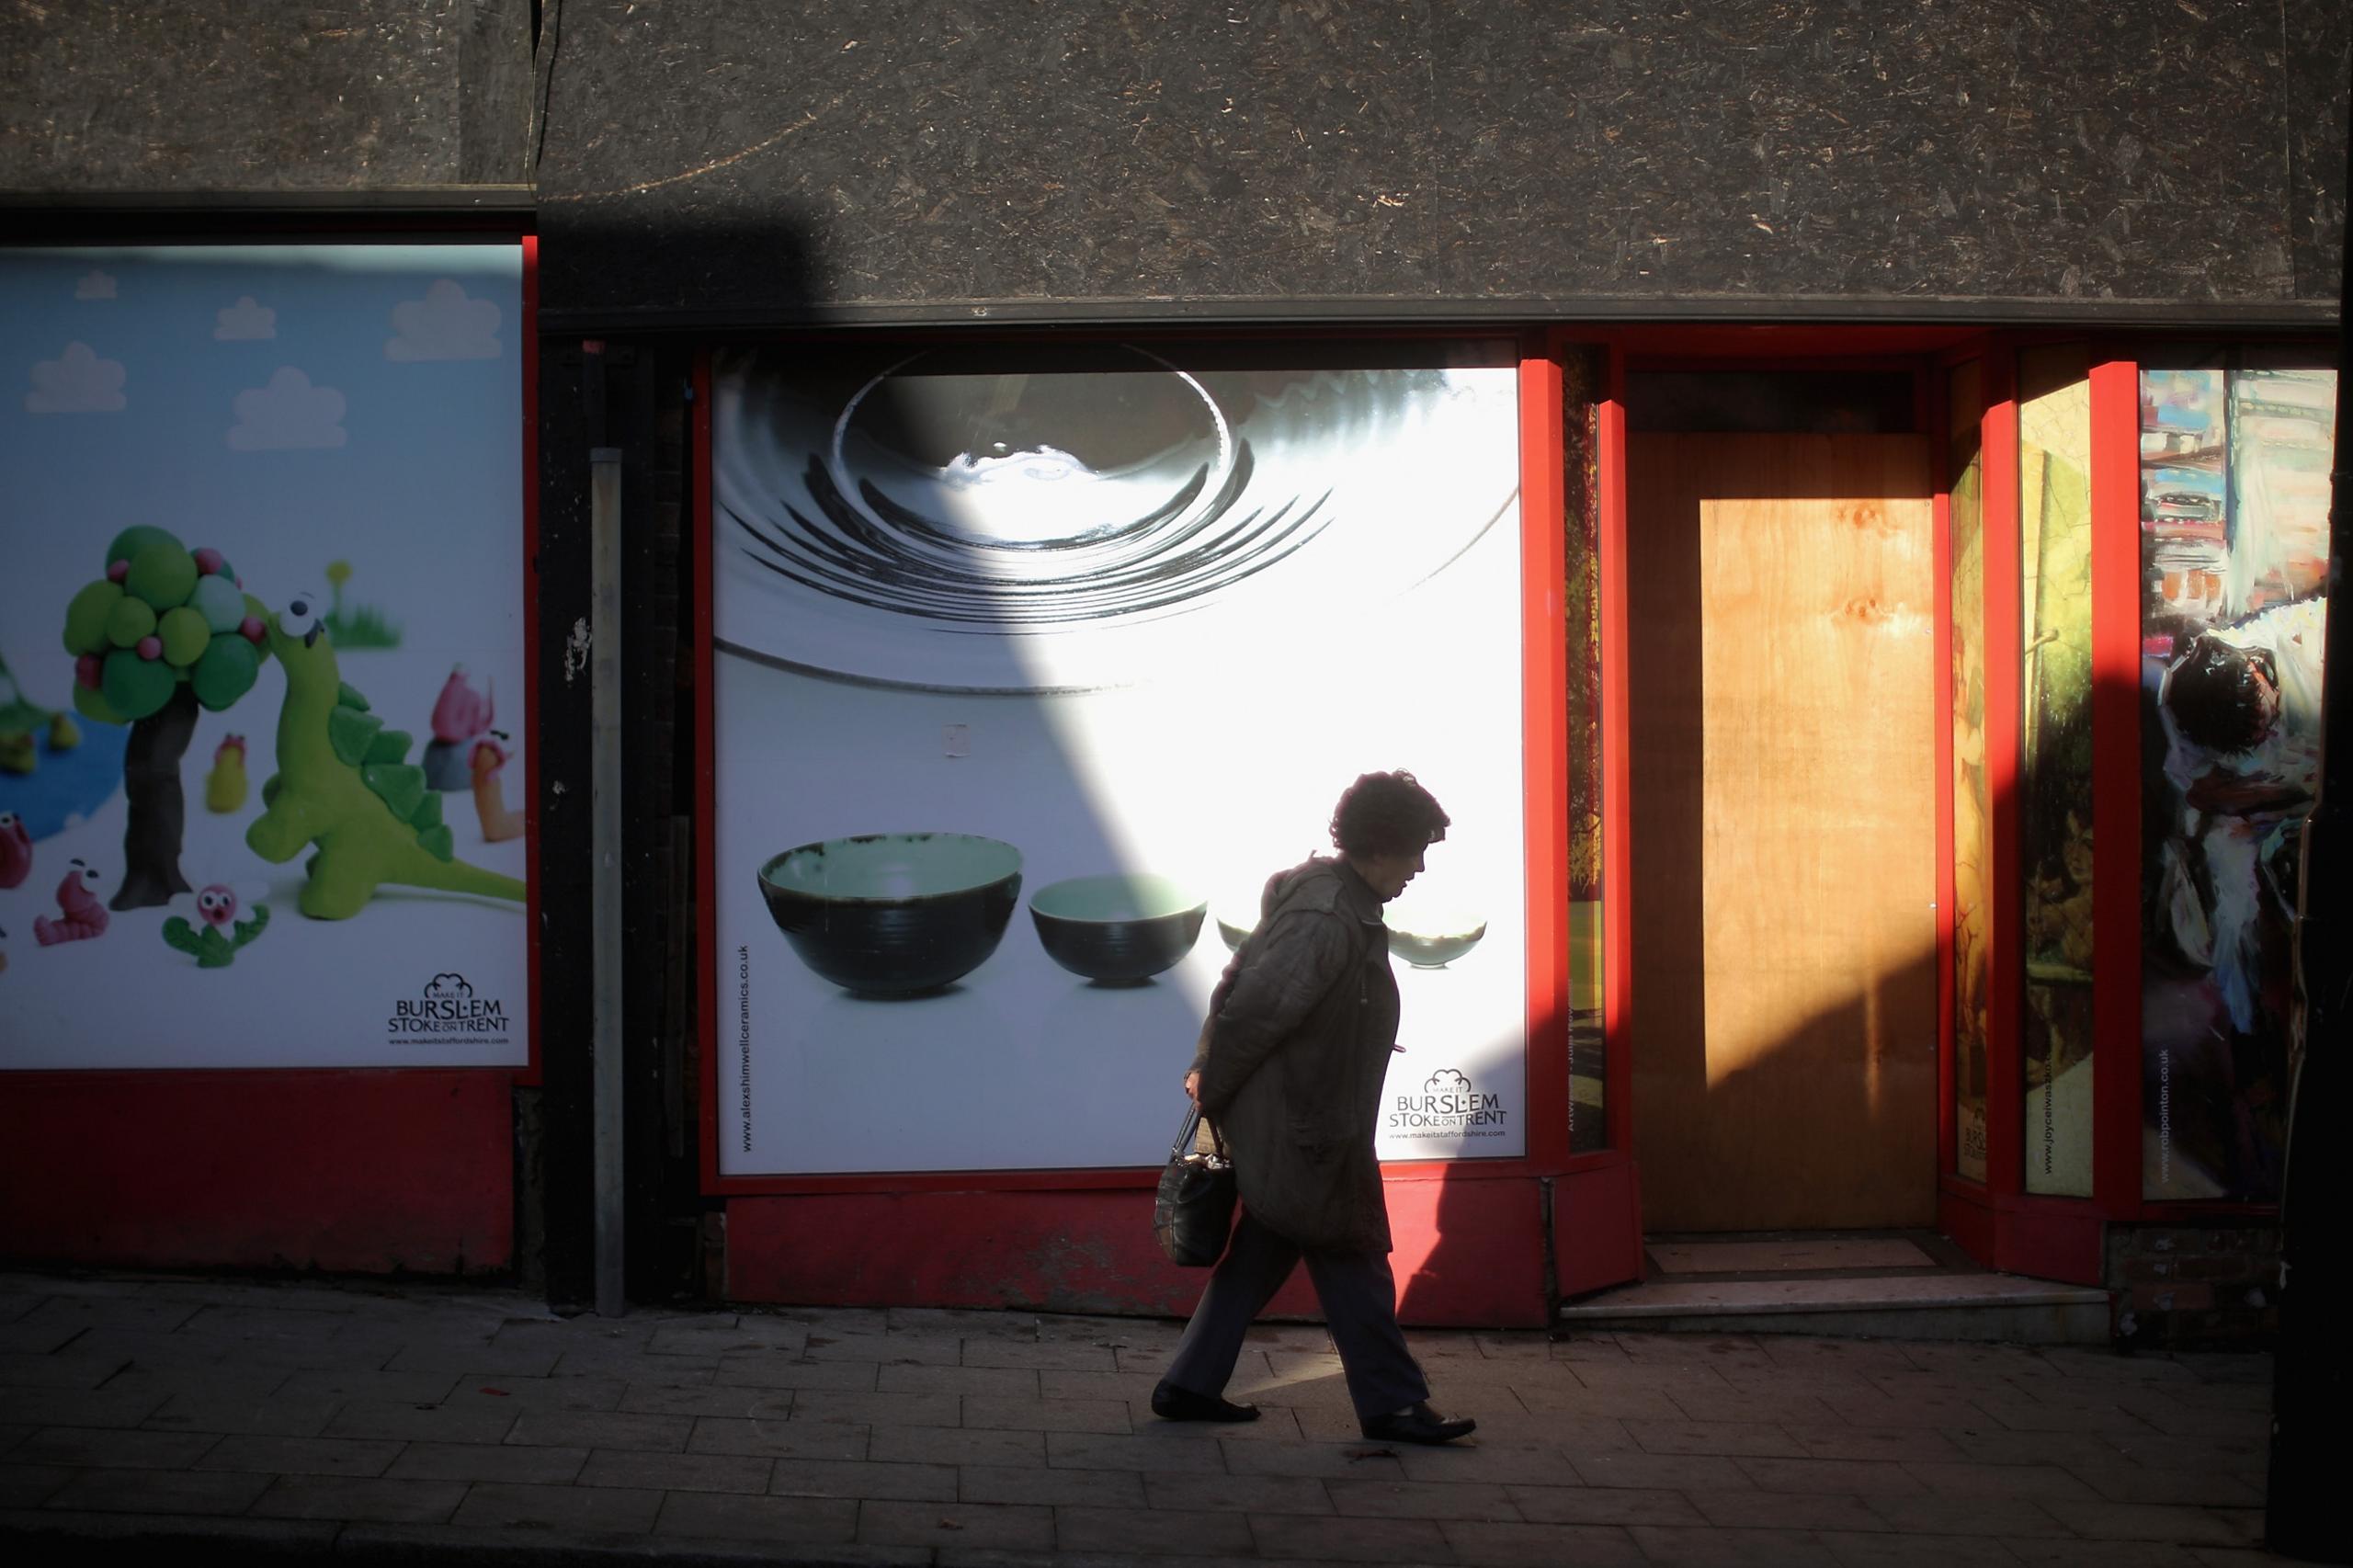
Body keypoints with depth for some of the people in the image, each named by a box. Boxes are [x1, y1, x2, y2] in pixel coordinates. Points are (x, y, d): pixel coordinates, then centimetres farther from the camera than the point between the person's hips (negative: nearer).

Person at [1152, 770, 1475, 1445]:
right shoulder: (1328, 921, -24)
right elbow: (1253, 1009, -25)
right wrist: (1214, 1086, -12)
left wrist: (1210, 1072, 13)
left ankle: (1190, 1385, 22)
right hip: (1304, 1130, -10)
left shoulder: (1332, 898, 9)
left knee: (1261, 1253, 16)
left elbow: (1242, 980, 15)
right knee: (1354, 1262, 0)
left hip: (1292, 1125, 10)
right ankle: (1392, 1405, 9)